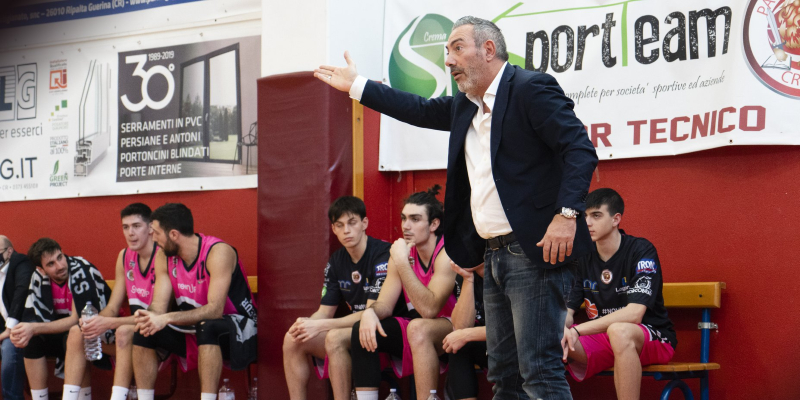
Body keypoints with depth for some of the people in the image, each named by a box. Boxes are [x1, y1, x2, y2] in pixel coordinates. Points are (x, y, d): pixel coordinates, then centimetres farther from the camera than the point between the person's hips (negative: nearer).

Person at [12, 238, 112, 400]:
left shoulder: (81, 272, -23)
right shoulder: (39, 278, -5)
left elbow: (78, 320, -25)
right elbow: (32, 319, -4)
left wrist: (34, 328, -30)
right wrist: (23, 332, -28)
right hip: (66, 333, 6)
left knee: (76, 333, -36)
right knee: (32, 340, -16)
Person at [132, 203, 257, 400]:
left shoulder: (218, 252, -23)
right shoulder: (166, 258, -1)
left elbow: (215, 309, -31)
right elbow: (158, 306, -6)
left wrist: (167, 318, -39)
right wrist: (148, 317, -31)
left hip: (238, 328, -7)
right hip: (194, 330, 7)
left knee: (206, 327, -38)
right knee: (143, 332, -9)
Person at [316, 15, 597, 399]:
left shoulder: (531, 88, -9)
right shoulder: (465, 105, 18)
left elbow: (580, 150, -15)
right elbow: (422, 110, 31)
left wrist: (566, 214, -26)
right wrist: (355, 85, 32)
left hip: (534, 252, -9)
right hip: (493, 255, 9)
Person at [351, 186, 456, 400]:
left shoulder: (447, 254, -18)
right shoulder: (403, 251, 4)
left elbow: (429, 309, -29)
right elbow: (385, 303, 3)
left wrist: (402, 263, -28)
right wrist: (370, 312, -22)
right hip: (416, 333, 7)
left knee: (418, 328, -36)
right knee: (363, 330, -10)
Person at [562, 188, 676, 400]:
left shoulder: (641, 251, -13)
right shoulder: (583, 258, 5)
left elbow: (634, 313, -25)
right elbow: (567, 309, 0)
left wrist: (577, 330, -29)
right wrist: (563, 330, -26)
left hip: (654, 339, -5)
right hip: (600, 338, 5)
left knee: (619, 331, -40)